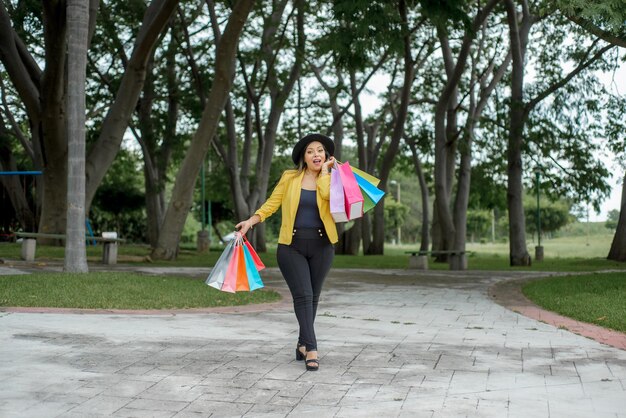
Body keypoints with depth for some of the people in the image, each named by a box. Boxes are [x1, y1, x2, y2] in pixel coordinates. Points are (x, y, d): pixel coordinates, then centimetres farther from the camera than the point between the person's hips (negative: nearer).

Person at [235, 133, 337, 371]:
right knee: (303, 295, -12)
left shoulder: (330, 179, 6)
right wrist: (251, 221, -6)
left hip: (321, 246, 2)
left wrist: (325, 171, -6)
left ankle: (302, 344, 22)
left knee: (313, 297, 7)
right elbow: (272, 203, 5)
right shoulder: (289, 177, 4)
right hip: (292, 245, -2)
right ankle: (311, 349, -16)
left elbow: (328, 195, -17)